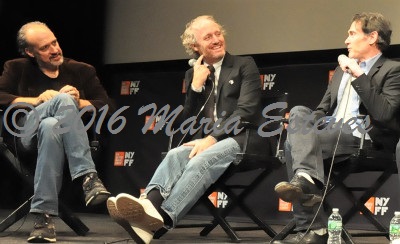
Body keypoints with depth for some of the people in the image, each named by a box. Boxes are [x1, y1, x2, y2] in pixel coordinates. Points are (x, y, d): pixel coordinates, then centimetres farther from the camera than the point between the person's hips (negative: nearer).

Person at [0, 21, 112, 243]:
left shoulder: (82, 71, 21)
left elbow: (105, 106, 13)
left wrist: (78, 102, -5)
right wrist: (37, 100, -5)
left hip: (69, 135, 1)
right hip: (28, 133, -1)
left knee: (50, 126, -39)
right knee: (63, 99, -33)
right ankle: (88, 177, -47)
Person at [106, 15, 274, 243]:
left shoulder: (244, 65, 8)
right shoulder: (193, 73, 20)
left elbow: (246, 110, -6)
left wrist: (212, 138, -18)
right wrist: (196, 85, 0)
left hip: (241, 139, -4)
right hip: (207, 141, 4)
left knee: (200, 161, -34)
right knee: (176, 155, -29)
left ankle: (161, 217, -57)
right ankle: (149, 204, -58)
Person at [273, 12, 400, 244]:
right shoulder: (343, 68, 27)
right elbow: (324, 107, 26)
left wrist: (358, 75, -14)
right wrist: (304, 124, 2)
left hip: (361, 135, -7)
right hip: (330, 128, 7)